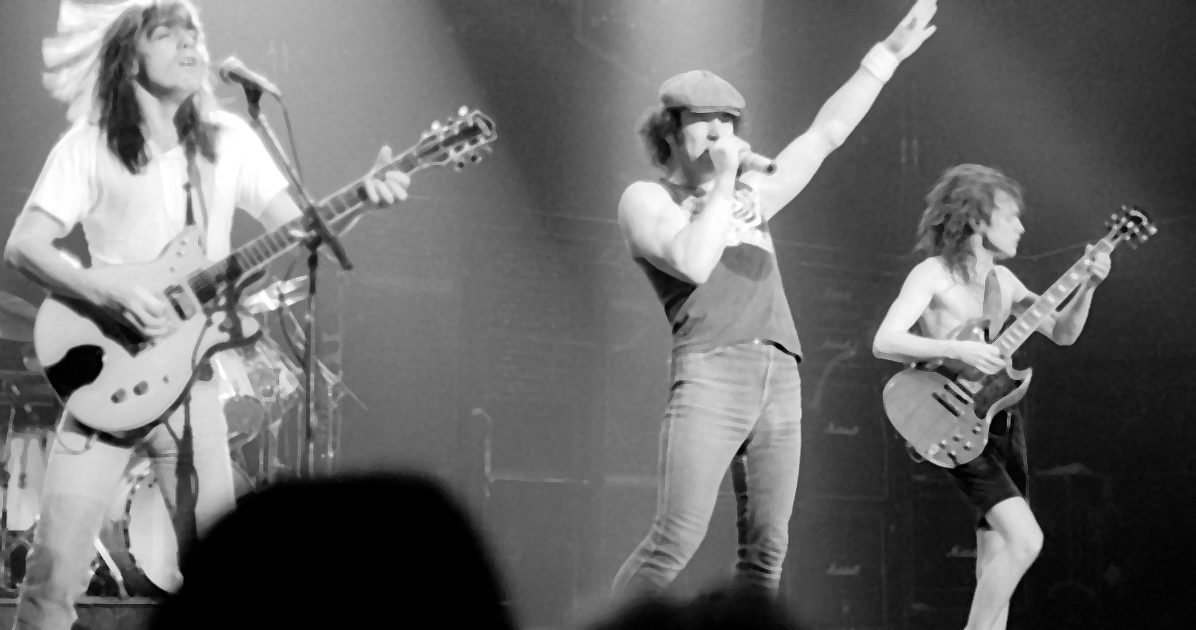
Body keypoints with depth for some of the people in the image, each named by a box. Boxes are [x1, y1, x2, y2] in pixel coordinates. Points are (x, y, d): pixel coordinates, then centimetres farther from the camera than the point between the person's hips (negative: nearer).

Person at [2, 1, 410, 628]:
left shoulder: (226, 138, 10)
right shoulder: (90, 146, -2)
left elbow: (298, 228, 8)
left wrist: (362, 197, -12)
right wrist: (106, 289, -23)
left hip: (192, 379, 4)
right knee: (56, 565, -12)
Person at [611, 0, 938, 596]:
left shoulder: (751, 195, 25)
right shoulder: (645, 200, 6)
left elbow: (825, 133, 28)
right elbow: (692, 262, -13)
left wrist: (886, 55, 27)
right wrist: (722, 184, -4)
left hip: (780, 382, 7)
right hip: (709, 374, -7)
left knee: (766, 552, -1)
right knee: (675, 541, -19)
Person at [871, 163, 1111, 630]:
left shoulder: (1002, 280, 11)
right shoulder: (933, 274, -11)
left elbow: (1062, 332, 12)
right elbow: (884, 342, -22)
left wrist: (1088, 286, -5)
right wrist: (958, 351, -31)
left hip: (1001, 422, 8)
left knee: (998, 552, 9)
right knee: (1025, 539, -21)